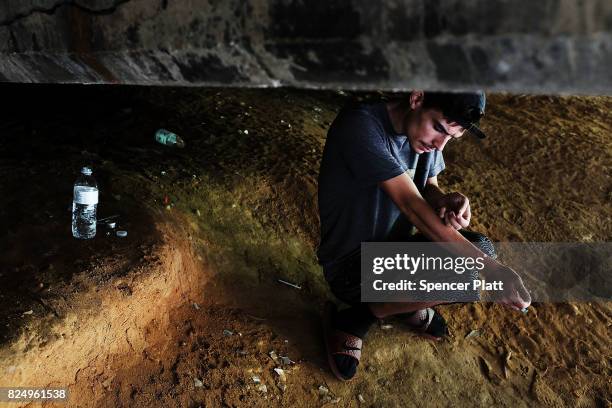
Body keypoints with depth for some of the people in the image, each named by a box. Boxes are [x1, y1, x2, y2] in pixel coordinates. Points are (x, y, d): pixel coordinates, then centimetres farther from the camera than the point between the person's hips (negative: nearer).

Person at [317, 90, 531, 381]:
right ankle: (348, 321, -7)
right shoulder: (360, 125, -27)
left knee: (480, 247, -12)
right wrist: (490, 268, -34)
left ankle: (407, 303, 11)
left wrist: (446, 201, -19)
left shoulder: (426, 131, -3)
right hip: (351, 266, -7)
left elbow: (427, 188, 7)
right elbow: (411, 204, -32)